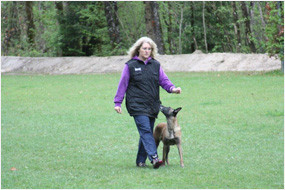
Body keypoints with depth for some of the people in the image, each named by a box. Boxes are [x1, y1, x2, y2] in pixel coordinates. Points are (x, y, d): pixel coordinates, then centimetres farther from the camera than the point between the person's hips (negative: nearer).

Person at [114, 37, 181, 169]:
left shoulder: (155, 65, 12)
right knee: (145, 130, -16)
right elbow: (123, 84, 4)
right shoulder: (130, 66, 2)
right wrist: (117, 102, 2)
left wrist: (172, 88, -13)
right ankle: (154, 158, -26)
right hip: (137, 105, -5)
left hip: (153, 106, 5)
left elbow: (163, 80, 8)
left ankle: (141, 160, 17)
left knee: (146, 132, 8)